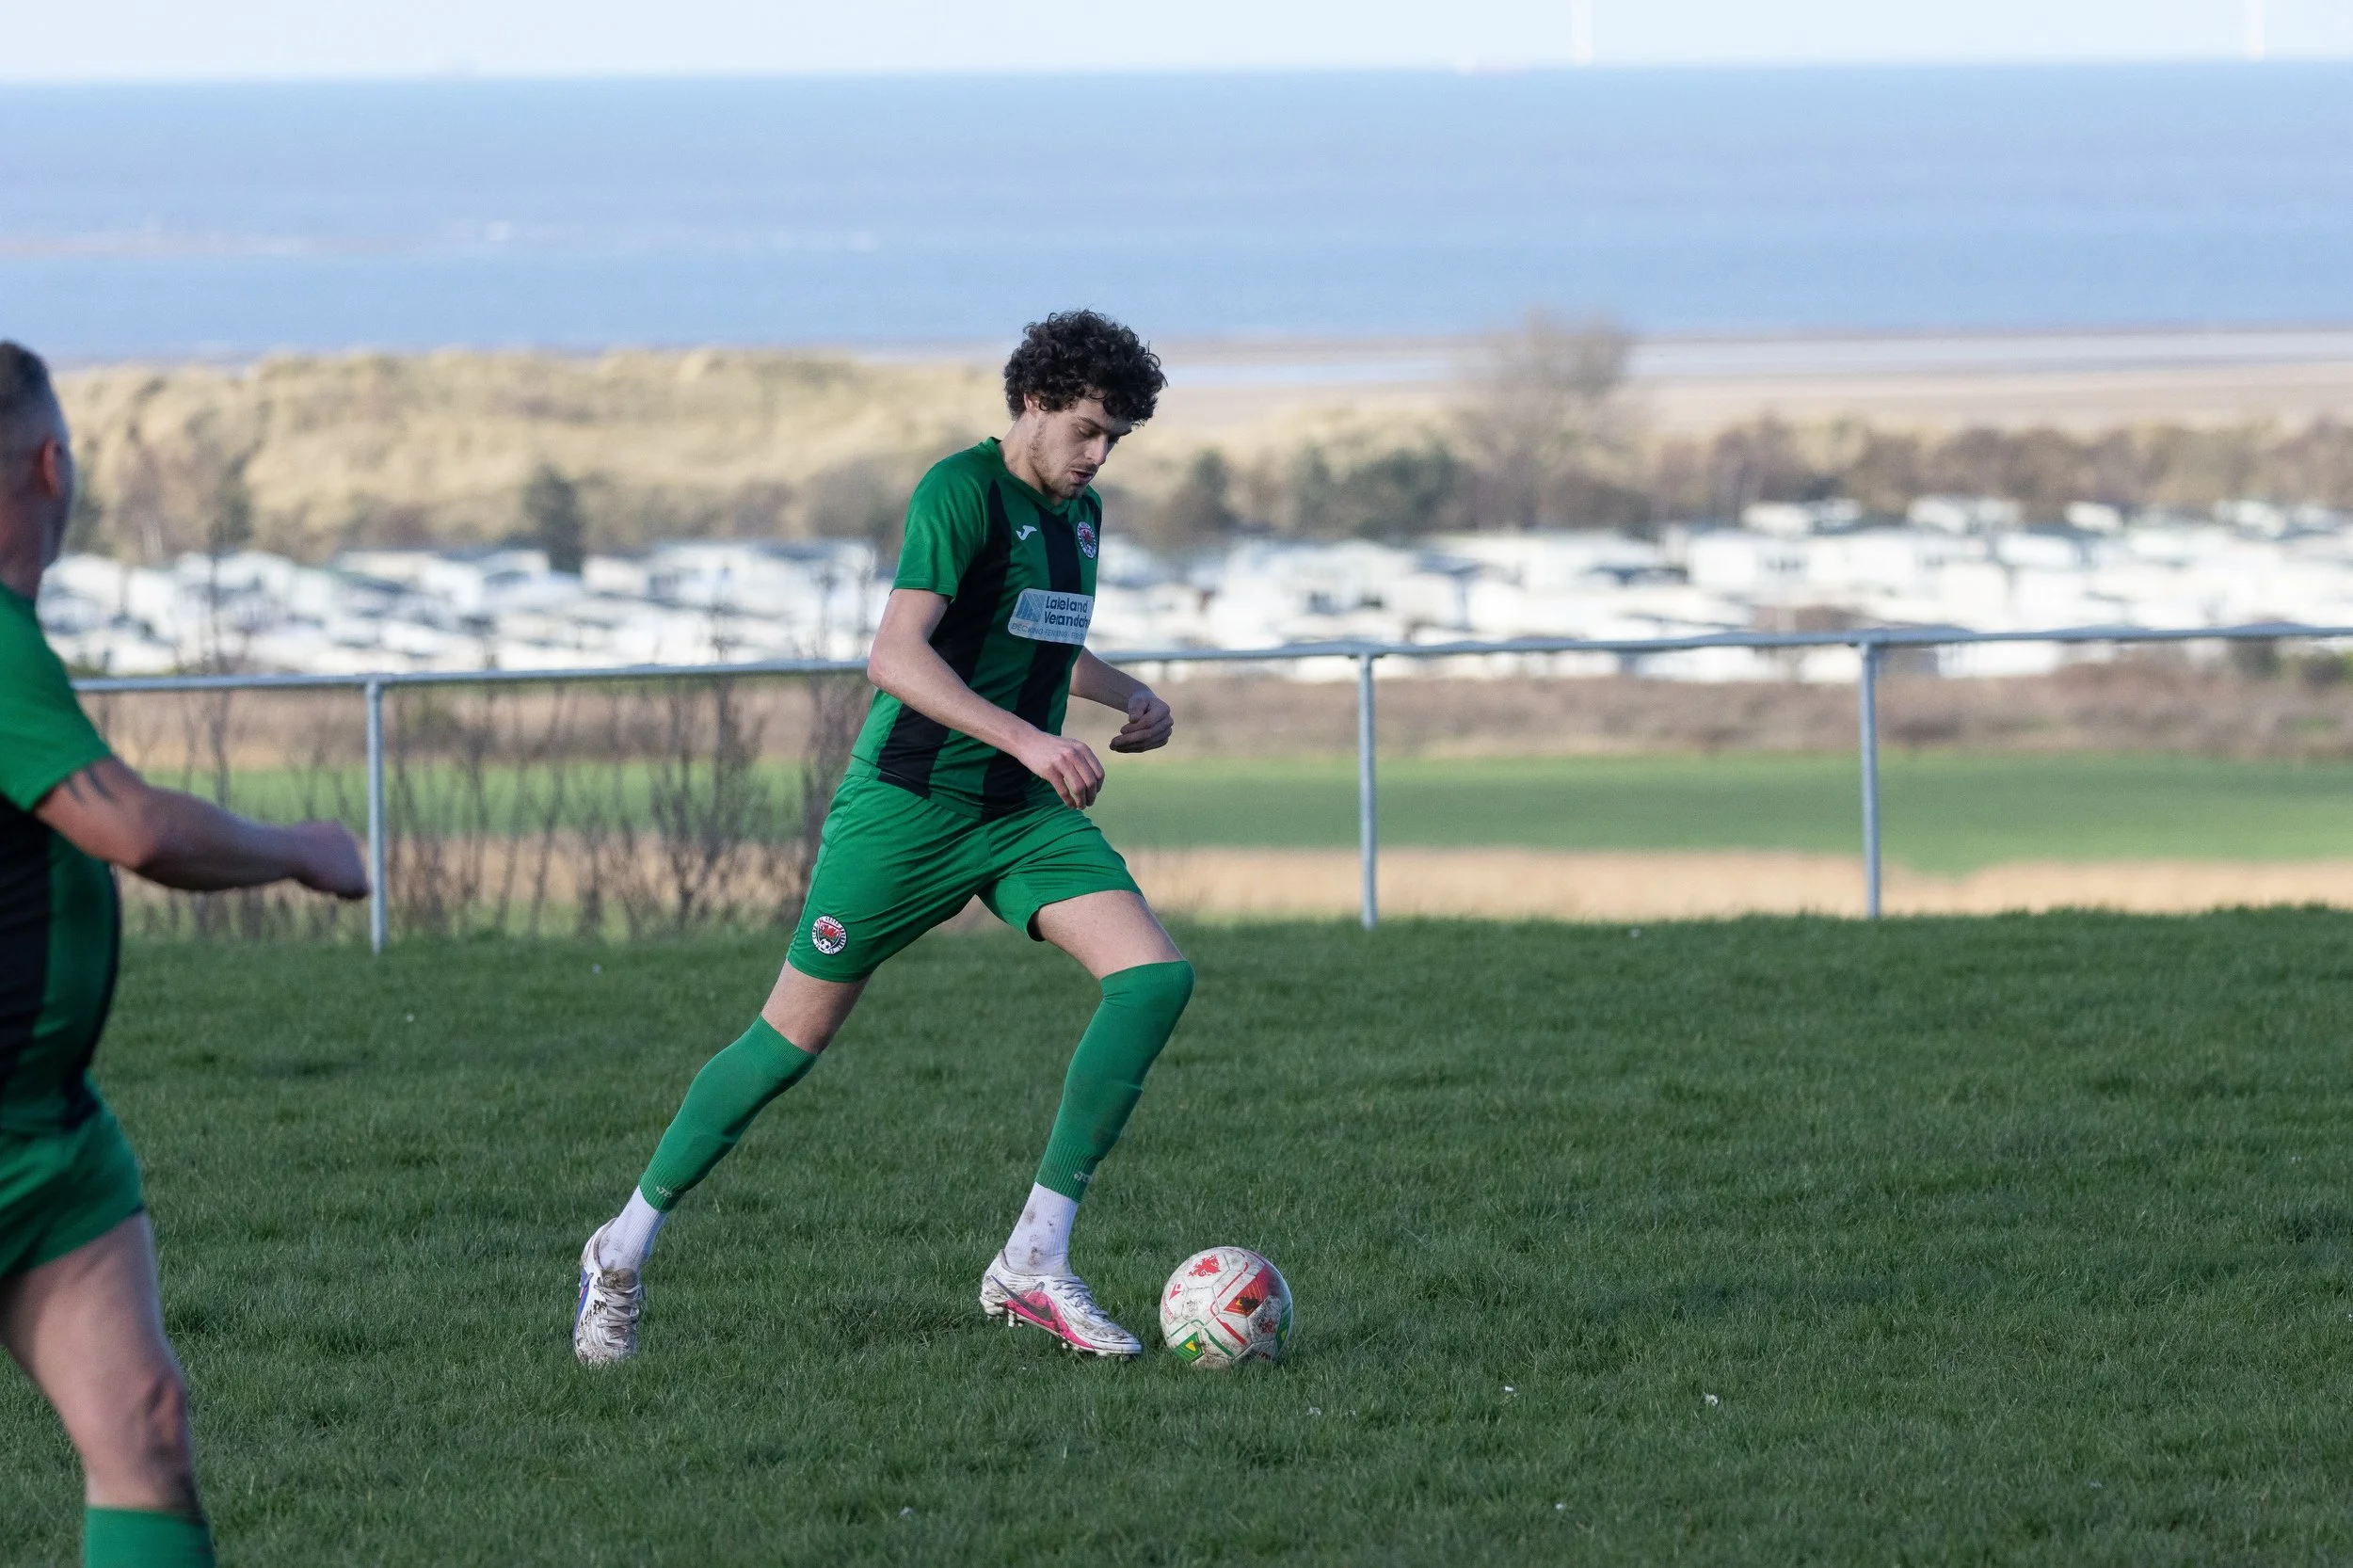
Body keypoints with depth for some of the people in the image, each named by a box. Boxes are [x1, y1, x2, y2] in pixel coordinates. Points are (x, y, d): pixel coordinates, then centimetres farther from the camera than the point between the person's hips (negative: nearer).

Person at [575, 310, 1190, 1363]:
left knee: (1155, 977, -14)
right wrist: (1024, 738, -33)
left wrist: (1127, 695, 14)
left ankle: (1033, 1261, -14)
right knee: (796, 1036, -1)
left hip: (1025, 815, 7)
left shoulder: (1080, 513, 12)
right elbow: (896, 655, -26)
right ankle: (626, 1245, 18)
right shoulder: (964, 489, -14)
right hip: (909, 803, -7)